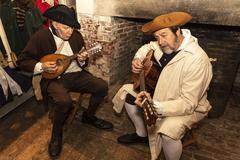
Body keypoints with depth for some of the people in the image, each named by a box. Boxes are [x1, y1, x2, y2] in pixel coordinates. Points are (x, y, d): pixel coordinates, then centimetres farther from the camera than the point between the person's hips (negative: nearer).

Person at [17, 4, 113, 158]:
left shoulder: (76, 35, 3)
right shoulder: (40, 37, -8)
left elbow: (82, 63, 11)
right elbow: (22, 61, -2)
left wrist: (82, 59, -13)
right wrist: (42, 66, -19)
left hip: (76, 74, 5)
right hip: (54, 78, -4)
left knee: (102, 87, -12)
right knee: (64, 101, -34)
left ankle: (89, 116, 15)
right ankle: (57, 133, 1)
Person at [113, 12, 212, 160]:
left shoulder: (197, 60, -31)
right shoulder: (166, 45, -9)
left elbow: (188, 104, -33)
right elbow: (149, 46, 15)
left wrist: (154, 106, -44)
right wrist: (137, 59, -6)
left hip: (190, 107, -7)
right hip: (162, 93, 8)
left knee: (169, 129, -37)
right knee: (127, 91, 6)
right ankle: (142, 134, 22)